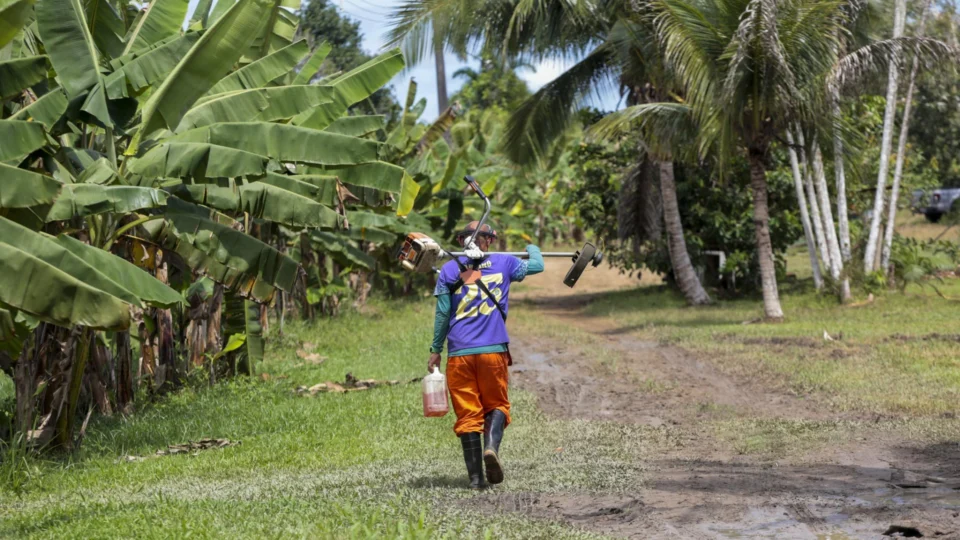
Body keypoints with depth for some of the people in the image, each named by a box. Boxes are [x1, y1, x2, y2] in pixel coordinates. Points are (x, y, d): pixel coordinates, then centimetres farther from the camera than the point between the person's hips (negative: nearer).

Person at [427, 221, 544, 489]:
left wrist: (436, 350, 12)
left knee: (467, 412, 5)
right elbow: (538, 266, 23)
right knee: (496, 404, 13)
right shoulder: (503, 263, 7)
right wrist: (533, 248, 45)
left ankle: (475, 476, 1)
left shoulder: (449, 270, 6)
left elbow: (442, 313, 4)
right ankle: (492, 445, -17)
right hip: (493, 350, 0)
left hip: (459, 353, 0)